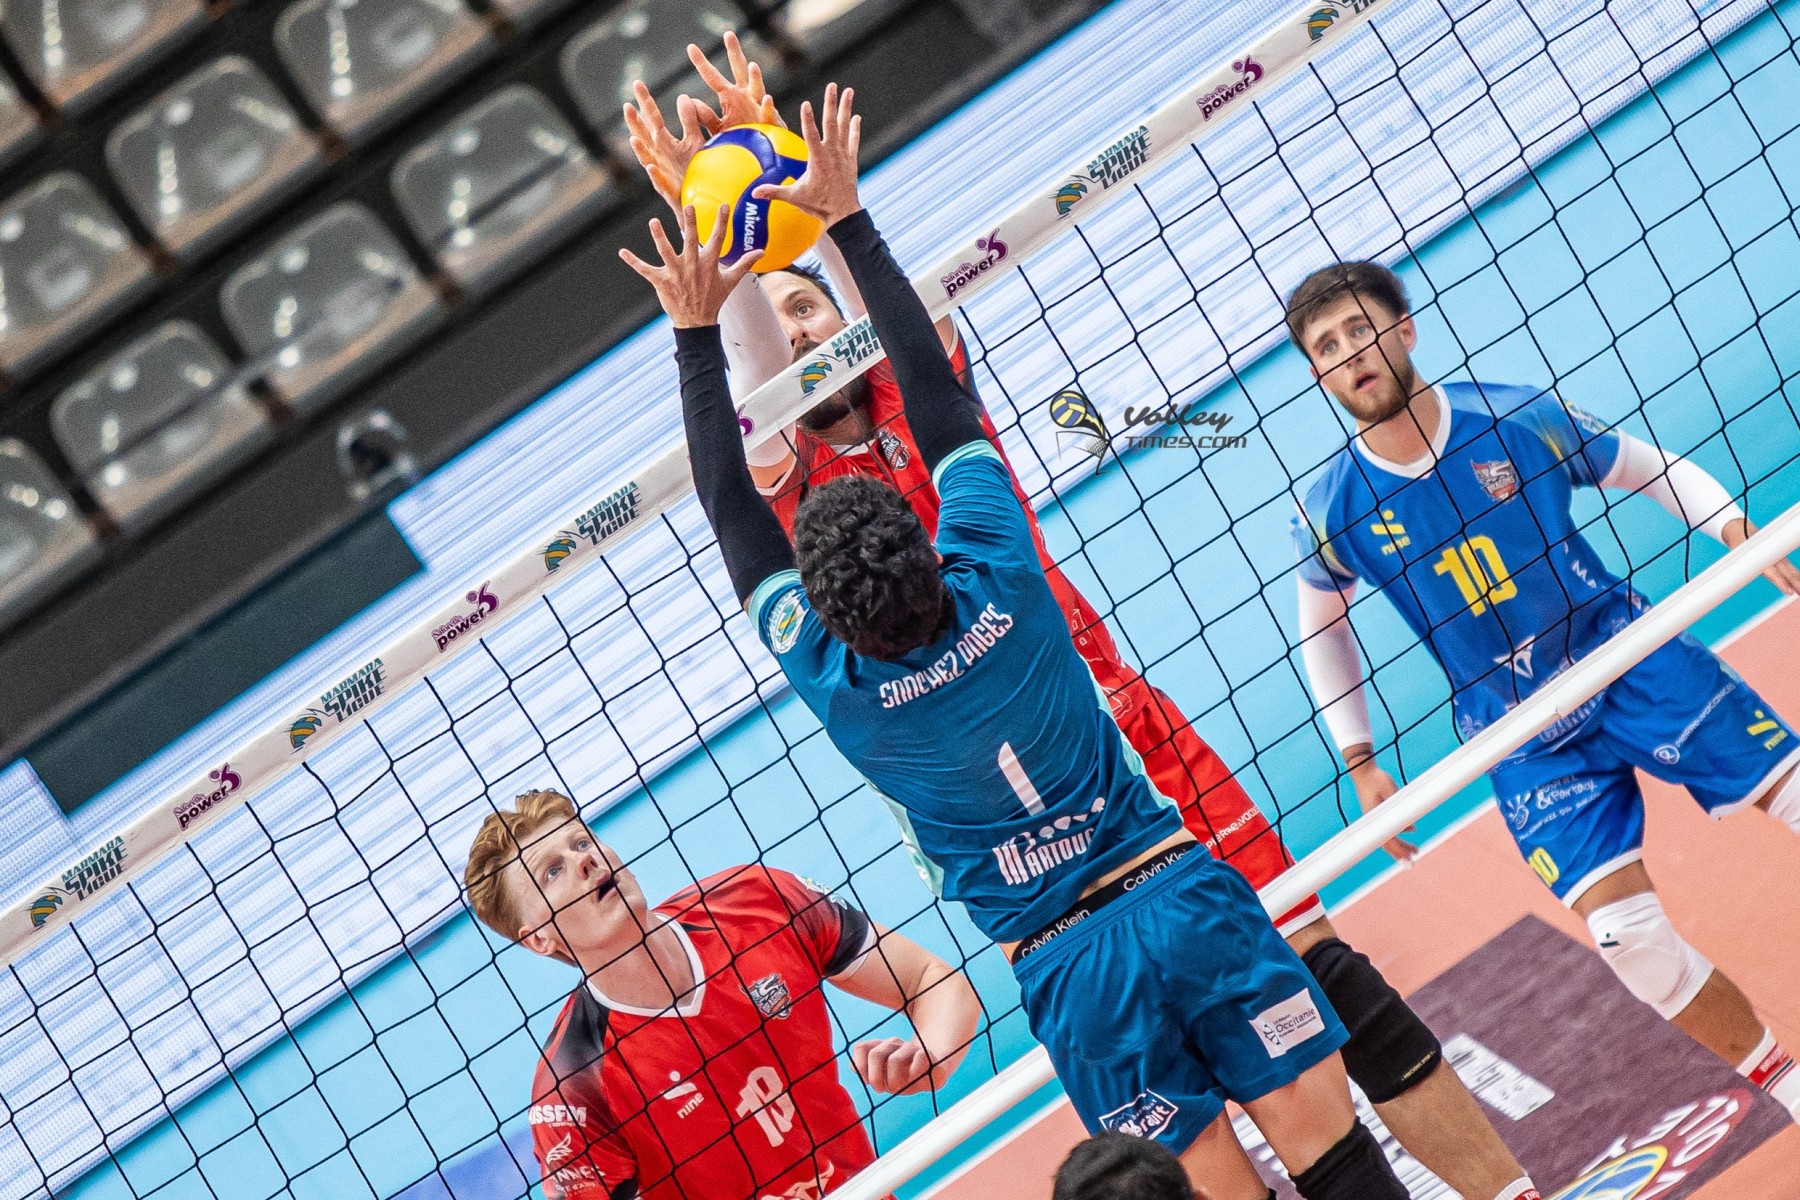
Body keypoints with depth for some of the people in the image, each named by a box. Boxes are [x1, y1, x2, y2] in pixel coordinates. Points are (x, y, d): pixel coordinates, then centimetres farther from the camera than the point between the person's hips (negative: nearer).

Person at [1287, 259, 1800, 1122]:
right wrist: (1359, 762, 12)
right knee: (1628, 936, -14)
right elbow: (1323, 626, 14)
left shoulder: (1520, 417, -7)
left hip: (1634, 660, 1)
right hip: (1526, 742, 0)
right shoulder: (1331, 514, -5)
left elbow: (1653, 470, 7)